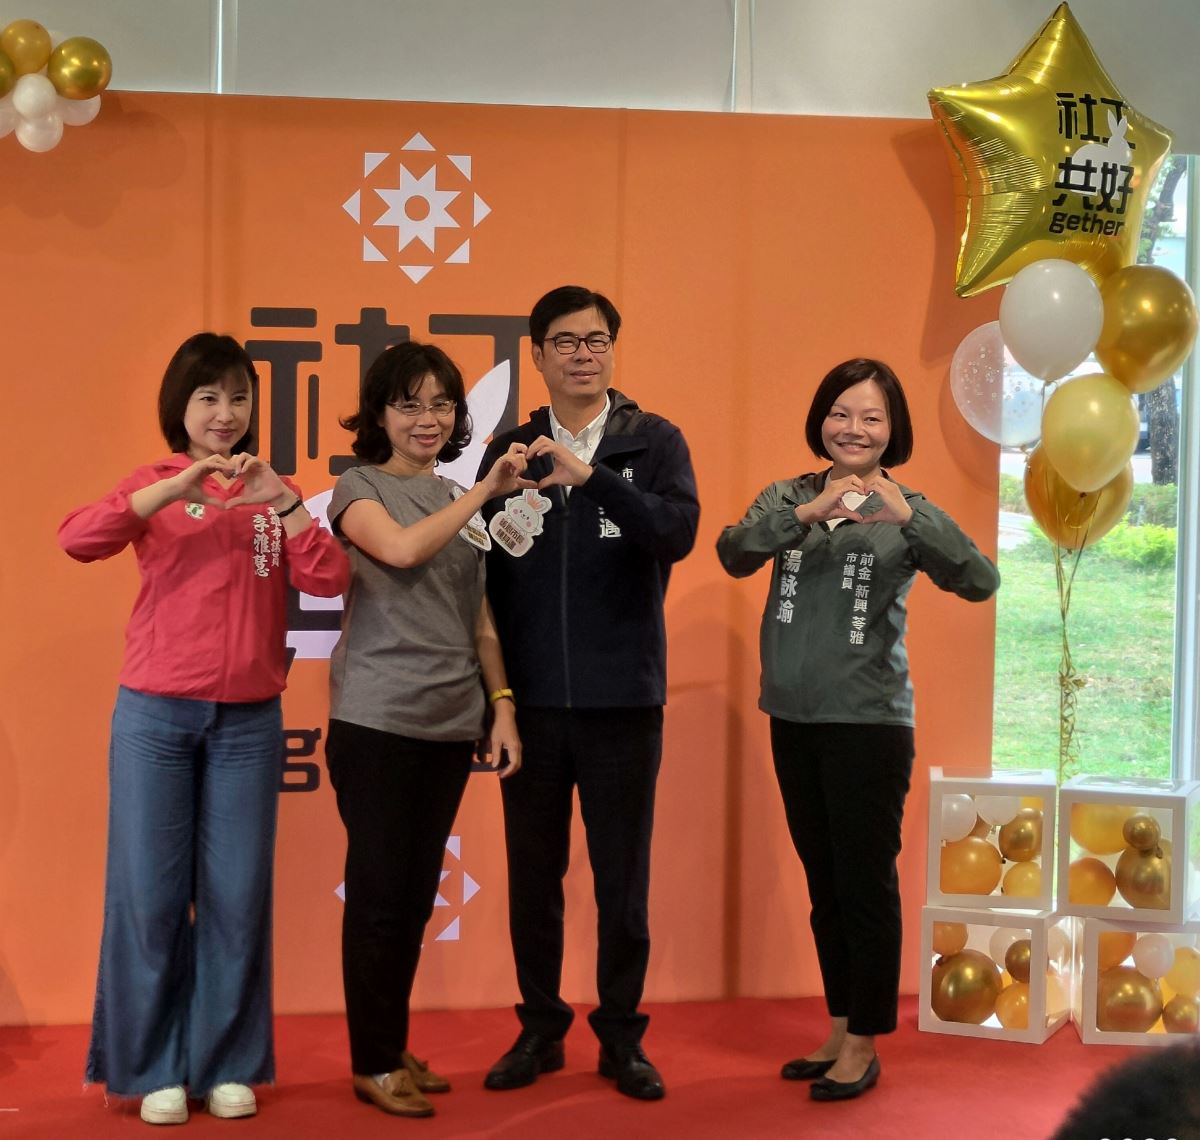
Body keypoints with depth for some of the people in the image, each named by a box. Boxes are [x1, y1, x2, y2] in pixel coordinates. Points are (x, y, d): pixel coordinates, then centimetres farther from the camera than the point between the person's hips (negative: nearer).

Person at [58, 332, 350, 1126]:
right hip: (155, 715, -1)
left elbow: (329, 580, -5)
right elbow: (78, 539, -15)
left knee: (238, 895, 5)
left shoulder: (276, 492, 8)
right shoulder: (154, 485, 4)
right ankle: (155, 1067, 14)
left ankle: (227, 1064, 17)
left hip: (250, 721, 2)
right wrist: (181, 484, -22)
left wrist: (281, 502, -16)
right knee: (151, 893, 1)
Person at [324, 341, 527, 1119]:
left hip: (451, 724, 6)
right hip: (379, 722, -5)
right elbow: (400, 549, -22)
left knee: (417, 896, 11)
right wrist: (487, 490, -20)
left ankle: (396, 1052, 21)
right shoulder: (360, 487, -1)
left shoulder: (460, 504, 15)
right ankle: (373, 1064, 10)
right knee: (379, 894, 0)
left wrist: (503, 706, 8)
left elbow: (480, 621, 16)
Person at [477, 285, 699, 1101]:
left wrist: (591, 474, -28)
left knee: (622, 878, 7)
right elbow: (488, 573, 6)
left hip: (623, 700, -2)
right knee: (533, 876, 10)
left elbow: (678, 534, -17)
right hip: (531, 700, 2)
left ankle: (622, 1037, 20)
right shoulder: (511, 449, 6)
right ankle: (540, 1029, 24)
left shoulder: (654, 441, 0)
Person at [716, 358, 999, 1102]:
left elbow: (981, 582, -18)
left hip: (870, 724, -4)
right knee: (824, 885, 14)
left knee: (867, 884, 1)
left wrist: (909, 516, -31)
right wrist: (805, 513, -28)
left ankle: (865, 1043, 14)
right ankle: (840, 1029, 27)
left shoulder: (906, 512, -4)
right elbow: (734, 556, -13)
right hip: (794, 720, 4)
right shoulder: (789, 496, 4)